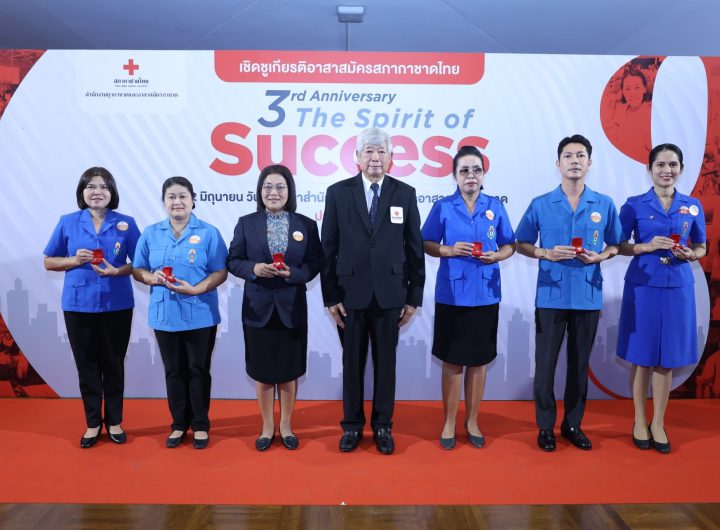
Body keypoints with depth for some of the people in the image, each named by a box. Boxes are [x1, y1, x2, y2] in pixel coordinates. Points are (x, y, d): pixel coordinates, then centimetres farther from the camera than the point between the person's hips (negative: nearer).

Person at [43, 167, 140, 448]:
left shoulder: (126, 224, -1)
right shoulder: (67, 222, 2)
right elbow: (48, 262, 7)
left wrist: (117, 271, -18)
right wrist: (74, 260, -12)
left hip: (117, 305, -1)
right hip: (78, 305, 1)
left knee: (114, 364, 9)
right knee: (87, 365, 9)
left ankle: (114, 421, 24)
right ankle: (93, 423, 23)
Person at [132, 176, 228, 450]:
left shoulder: (208, 233, -4)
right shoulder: (151, 233, 6)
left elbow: (220, 272, -6)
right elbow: (138, 270, 9)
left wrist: (196, 289, -21)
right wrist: (152, 277, -13)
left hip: (200, 316, -3)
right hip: (165, 315, 3)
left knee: (198, 371, 7)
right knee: (174, 372, 13)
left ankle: (200, 425, 21)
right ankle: (179, 424, 27)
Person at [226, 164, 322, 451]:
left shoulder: (306, 225, 0)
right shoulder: (246, 223, 1)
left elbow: (315, 264, 0)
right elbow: (233, 261, 2)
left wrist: (292, 273, -19)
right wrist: (254, 268, -18)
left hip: (292, 308, 0)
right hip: (258, 308, 0)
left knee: (288, 372, 11)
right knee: (262, 372, 11)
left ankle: (286, 425, 29)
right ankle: (267, 427, 28)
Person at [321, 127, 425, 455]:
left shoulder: (405, 194, 2)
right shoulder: (338, 193, 1)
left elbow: (414, 248, 3)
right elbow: (329, 249, 0)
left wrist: (414, 296, 0)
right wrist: (330, 297, -3)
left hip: (390, 294, 1)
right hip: (351, 293, 0)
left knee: (386, 362, 10)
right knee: (352, 362, 11)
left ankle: (382, 425, 26)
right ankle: (352, 425, 27)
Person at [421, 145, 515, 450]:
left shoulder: (495, 207, 4)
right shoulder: (443, 207, -1)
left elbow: (509, 246, 9)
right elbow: (426, 244, 2)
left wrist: (495, 256, -11)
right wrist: (448, 250, -16)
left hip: (485, 295, 2)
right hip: (452, 294, -2)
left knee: (479, 361, 10)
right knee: (452, 361, 6)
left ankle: (472, 421, 26)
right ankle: (449, 423, 21)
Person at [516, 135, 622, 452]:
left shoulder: (604, 205, 3)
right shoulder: (540, 205, 0)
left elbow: (615, 245, 12)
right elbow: (521, 244, 6)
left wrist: (600, 256, -9)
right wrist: (546, 253, -12)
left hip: (588, 296, 2)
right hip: (551, 296, -1)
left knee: (580, 364, 12)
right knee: (545, 364, 3)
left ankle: (573, 424, 27)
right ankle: (545, 426, 19)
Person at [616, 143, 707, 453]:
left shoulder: (693, 206, 6)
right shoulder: (634, 205, -2)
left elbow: (701, 247, 13)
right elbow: (619, 246, 0)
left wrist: (690, 254, -8)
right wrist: (647, 246, -16)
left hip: (677, 287, 2)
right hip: (642, 286, -2)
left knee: (668, 358, 7)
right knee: (641, 356, 5)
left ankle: (658, 423, 21)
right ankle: (639, 421, 20)